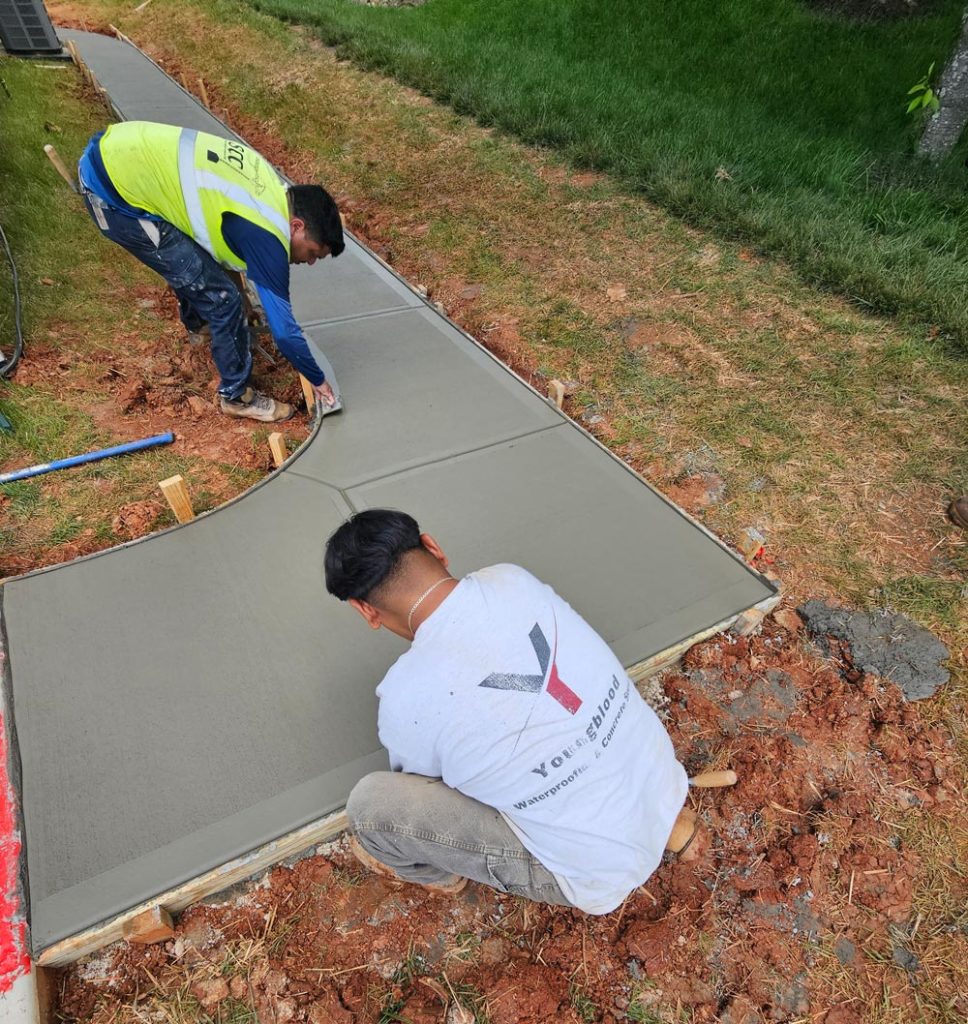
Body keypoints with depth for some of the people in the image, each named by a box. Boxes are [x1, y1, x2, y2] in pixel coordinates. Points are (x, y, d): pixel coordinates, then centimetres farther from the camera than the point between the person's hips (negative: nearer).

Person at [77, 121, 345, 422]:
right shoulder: (267, 237, -18)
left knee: (192, 259, 31)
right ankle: (236, 395, 11)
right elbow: (283, 330, -15)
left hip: (121, 149, 10)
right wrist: (318, 381, -2)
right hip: (114, 191, -9)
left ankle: (196, 319, 60)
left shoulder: (271, 188, 7)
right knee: (220, 297, -6)